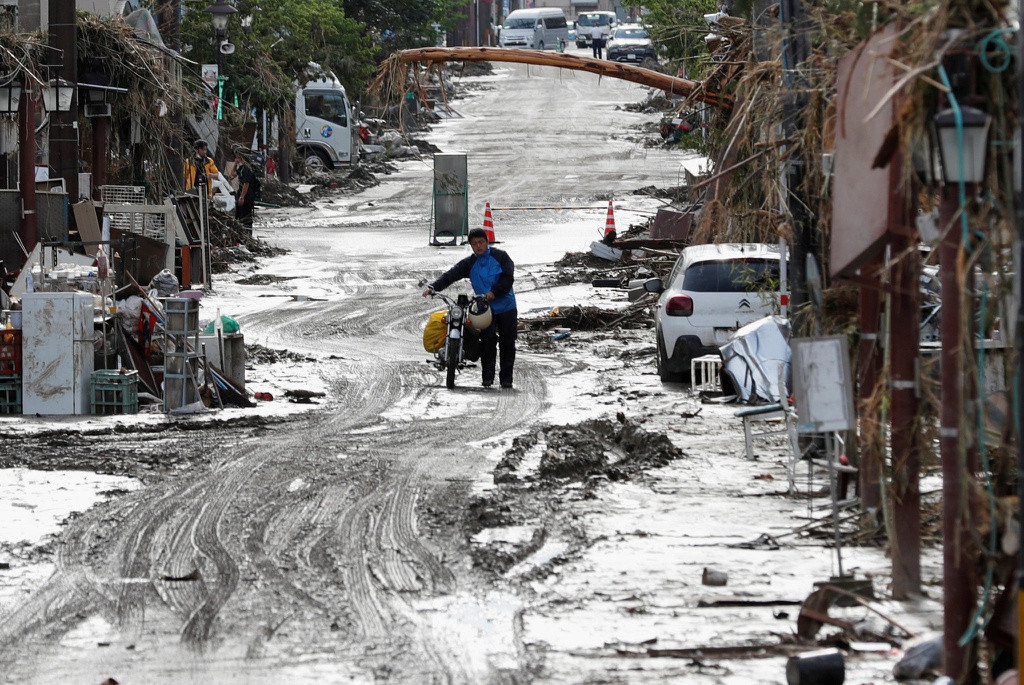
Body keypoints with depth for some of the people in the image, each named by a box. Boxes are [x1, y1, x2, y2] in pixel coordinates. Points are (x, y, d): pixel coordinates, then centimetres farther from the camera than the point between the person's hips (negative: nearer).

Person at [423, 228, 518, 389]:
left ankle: (506, 378, 10)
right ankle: (487, 377, -12)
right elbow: (450, 276, -2)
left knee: (507, 343, 2)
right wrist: (433, 287, -15)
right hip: (486, 308, 1)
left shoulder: (500, 256, 0)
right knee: (488, 341, -16)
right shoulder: (469, 264, 6)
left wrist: (494, 292, -20)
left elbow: (507, 278, -8)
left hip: (506, 307, -1)